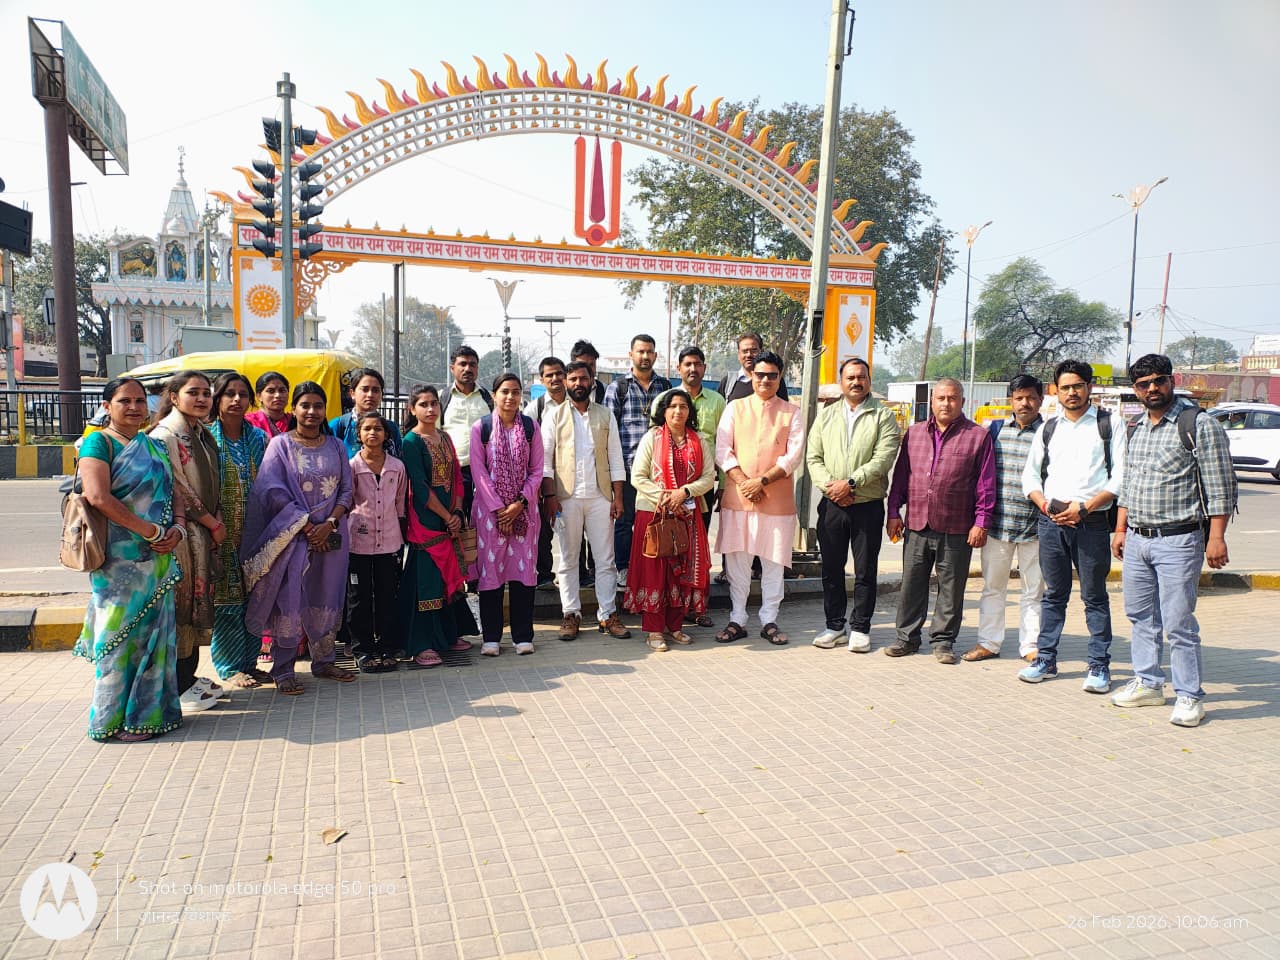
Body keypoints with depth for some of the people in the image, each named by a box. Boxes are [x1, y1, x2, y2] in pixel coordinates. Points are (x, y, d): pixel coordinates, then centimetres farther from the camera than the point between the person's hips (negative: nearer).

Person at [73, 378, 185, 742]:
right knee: (122, 635, 0)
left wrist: (177, 528, -5)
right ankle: (116, 718, 11)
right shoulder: (99, 442, -6)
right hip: (119, 560, -7)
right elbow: (98, 497, -19)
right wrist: (151, 531, -17)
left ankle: (151, 711, 20)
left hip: (158, 558, 7)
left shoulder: (155, 447, 16)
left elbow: (173, 494, 16)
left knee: (156, 632, 10)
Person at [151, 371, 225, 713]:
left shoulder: (204, 435, 14)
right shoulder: (165, 435, -11)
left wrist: (216, 521, 3)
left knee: (196, 603, 13)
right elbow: (178, 489, -15)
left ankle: (188, 677, 23)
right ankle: (179, 688, 6)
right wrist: (213, 524, -9)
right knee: (181, 604, -3)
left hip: (203, 532, 8)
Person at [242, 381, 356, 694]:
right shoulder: (280, 445, 0)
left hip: (331, 535, 3)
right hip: (292, 536, -3)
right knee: (289, 600, -3)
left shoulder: (336, 446, 10)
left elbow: (346, 491, 7)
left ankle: (324, 661, 23)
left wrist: (329, 524, -10)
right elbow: (274, 492, -8)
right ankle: (283, 670, 6)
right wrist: (307, 526, -14)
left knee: (327, 599, 9)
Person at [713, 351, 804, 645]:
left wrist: (762, 480, -14)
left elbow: (794, 455, -3)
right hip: (737, 497, 0)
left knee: (773, 561, 6)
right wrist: (744, 482, -12)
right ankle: (737, 620, 15)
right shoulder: (735, 408, 7)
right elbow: (722, 450, 0)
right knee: (737, 560, 5)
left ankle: (769, 621, 17)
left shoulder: (792, 413, 6)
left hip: (778, 498, 0)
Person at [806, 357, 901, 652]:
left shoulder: (883, 416, 1)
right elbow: (813, 457, 5)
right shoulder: (826, 415, 11)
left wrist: (850, 483, -18)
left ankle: (860, 628, 15)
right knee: (831, 568, 9)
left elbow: (883, 458, -11)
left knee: (865, 570, 4)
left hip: (868, 505, -3)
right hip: (832, 504, 3)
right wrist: (830, 485, -11)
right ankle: (834, 625, 21)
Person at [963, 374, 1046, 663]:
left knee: (1034, 590, 7)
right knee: (992, 586, 11)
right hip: (997, 523, 3)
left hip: (1034, 525, -2)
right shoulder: (995, 429, 8)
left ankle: (1031, 646, 19)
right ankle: (988, 642, 21)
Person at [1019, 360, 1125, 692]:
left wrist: (1084, 508, -13)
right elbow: (1030, 475, 14)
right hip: (1050, 522, 3)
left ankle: (1099, 666, 11)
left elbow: (1120, 477, -4)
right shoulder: (1048, 428, 15)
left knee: (1095, 596, 3)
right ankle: (1046, 659, 18)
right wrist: (1046, 506, -4)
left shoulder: (1109, 425, 4)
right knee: (1054, 595, 10)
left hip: (1092, 523, -3)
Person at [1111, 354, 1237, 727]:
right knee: (1141, 617, 14)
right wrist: (1121, 529, 16)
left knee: (1178, 623, -4)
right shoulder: (1136, 430, 13)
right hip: (1136, 541, 7)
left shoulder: (1199, 425, -8)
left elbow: (1220, 487, -10)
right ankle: (1147, 683, 27)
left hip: (1178, 541, -7)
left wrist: (1216, 537, -14)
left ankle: (1189, 696, 9)